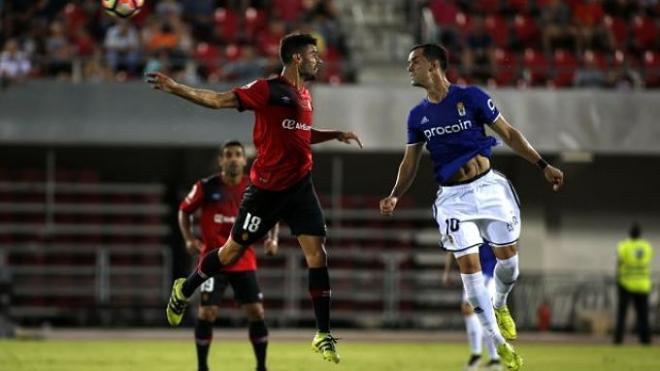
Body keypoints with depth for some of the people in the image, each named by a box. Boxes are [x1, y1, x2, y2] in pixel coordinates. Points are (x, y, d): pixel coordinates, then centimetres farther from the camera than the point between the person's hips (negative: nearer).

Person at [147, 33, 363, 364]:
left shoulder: (304, 95, 12)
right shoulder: (268, 90, -12)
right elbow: (218, 100, -15)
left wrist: (336, 135, 18)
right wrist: (175, 88, -22)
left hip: (300, 186, 6)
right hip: (266, 187, -6)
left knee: (317, 253, -5)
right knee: (234, 249, 5)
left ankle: (323, 335, 0)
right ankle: (184, 290, 32)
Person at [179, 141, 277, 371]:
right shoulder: (206, 187, -6)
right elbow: (184, 211, 6)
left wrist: (272, 238, -4)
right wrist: (189, 238, -8)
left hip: (244, 262, 2)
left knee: (256, 312, -2)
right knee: (207, 313, -8)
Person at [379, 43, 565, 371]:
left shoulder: (471, 97, -7)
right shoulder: (418, 116, 4)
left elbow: (509, 134, -1)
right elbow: (410, 162, 11)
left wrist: (543, 165, -5)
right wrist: (394, 196, -6)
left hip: (488, 186, -2)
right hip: (453, 196, 2)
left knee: (508, 257, -1)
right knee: (468, 265, -7)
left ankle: (499, 306, 32)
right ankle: (499, 343, 0)